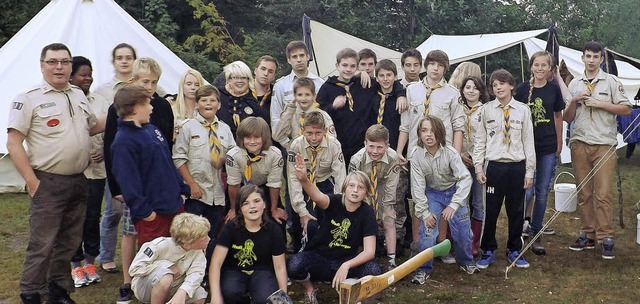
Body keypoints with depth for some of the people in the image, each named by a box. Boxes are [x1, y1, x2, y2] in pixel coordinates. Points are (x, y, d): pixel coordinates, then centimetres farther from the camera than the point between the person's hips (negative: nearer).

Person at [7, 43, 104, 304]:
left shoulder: (79, 95, 12)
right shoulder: (29, 99, -7)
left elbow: (91, 126, 28)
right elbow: (13, 143, -10)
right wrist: (32, 182, -15)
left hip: (78, 182, 6)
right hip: (48, 184, -6)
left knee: (69, 243, 14)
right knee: (42, 245, -2)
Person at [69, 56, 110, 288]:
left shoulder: (100, 102, 9)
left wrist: (106, 151, -5)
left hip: (97, 168, 3)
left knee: (93, 216, 10)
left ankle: (90, 262, 23)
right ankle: (76, 265, 17)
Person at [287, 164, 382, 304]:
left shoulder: (367, 212, -11)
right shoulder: (335, 201, -13)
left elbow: (369, 251, -17)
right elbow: (318, 197, -39)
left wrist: (346, 265, -34)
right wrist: (303, 180, -60)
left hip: (346, 261, 1)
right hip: (318, 259, -1)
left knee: (375, 270, -28)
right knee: (294, 265, -32)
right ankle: (309, 290, 3)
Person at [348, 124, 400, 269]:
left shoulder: (392, 158, -27)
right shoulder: (357, 160, -28)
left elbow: (390, 188, -17)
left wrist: (387, 210, -15)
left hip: (382, 188, 0)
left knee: (389, 222, -7)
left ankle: (391, 261, -1)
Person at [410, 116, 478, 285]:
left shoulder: (450, 152, -25)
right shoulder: (416, 155, -21)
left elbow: (465, 178, -26)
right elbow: (418, 186, -14)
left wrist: (453, 205, -32)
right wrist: (424, 213, -15)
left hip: (454, 191, 0)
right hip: (432, 194, 0)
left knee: (462, 231, 0)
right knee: (427, 231, -12)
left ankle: (465, 261, 29)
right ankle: (424, 269, 6)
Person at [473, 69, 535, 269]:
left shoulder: (523, 110, 4)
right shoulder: (486, 110, 3)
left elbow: (528, 142, 4)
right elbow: (480, 140, 4)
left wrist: (529, 171, 1)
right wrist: (478, 168, -1)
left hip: (517, 166, 1)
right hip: (494, 166, -1)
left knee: (516, 211, 10)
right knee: (490, 210, 4)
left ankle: (515, 251, 25)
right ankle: (488, 251, 19)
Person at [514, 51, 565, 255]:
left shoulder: (554, 89, 2)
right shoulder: (522, 89, -4)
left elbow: (558, 116, 11)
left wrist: (559, 142, 11)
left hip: (548, 148, 2)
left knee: (542, 192, 7)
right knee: (527, 190, -8)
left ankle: (536, 234, 19)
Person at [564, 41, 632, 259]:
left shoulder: (611, 82, 3)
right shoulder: (574, 84, 12)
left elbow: (626, 109, -2)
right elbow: (567, 118, 12)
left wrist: (600, 104, -11)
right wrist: (574, 101, -5)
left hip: (604, 145, -3)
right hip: (580, 144, 3)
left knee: (602, 194, -6)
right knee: (584, 193, 6)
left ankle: (605, 238, 0)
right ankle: (588, 235, 14)